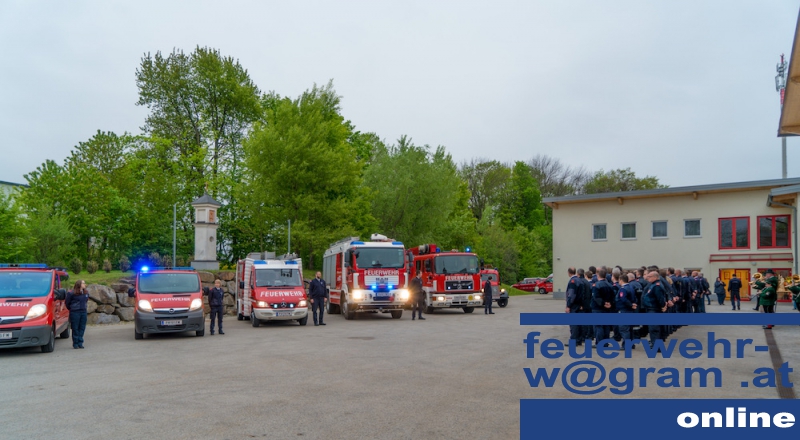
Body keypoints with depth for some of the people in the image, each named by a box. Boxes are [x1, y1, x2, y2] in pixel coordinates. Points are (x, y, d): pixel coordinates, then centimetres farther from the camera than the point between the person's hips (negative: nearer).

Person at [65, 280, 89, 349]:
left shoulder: (86, 293, 7)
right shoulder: (71, 293, -10)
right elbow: (66, 302, 0)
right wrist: (71, 309, 9)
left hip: (83, 312, 5)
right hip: (75, 313, -5)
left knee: (82, 328, 5)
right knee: (75, 329, 0)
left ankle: (80, 343, 12)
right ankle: (75, 344, 8)